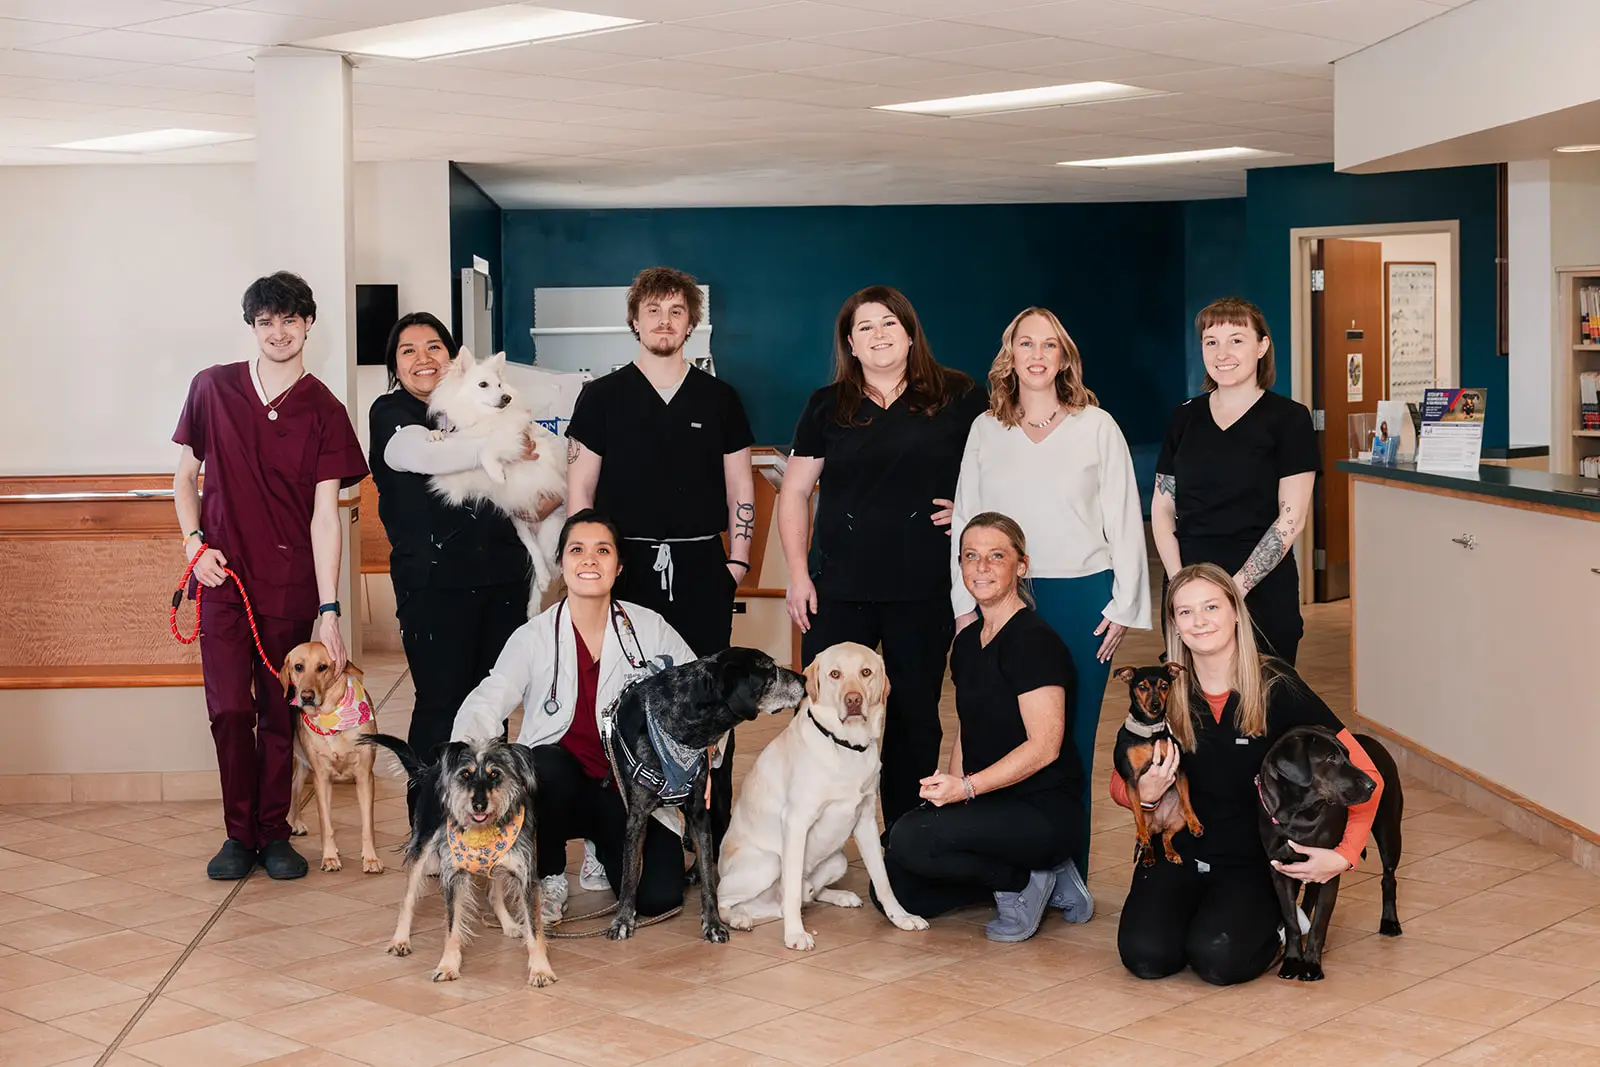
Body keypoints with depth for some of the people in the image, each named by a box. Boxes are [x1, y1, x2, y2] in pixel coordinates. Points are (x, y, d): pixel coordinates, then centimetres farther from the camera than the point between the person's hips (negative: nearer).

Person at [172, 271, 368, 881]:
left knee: (279, 715, 5)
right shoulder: (213, 388, 5)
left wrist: (329, 612, -10)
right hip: (223, 577, 1)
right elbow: (186, 474, 15)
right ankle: (239, 834, 12)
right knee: (230, 710, -3)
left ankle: (273, 833, 19)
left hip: (291, 585, -1)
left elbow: (325, 516, -5)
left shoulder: (323, 412, -1)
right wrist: (194, 541, -3)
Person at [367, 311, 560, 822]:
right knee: (441, 706, -3)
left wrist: (543, 502, 2)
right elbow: (425, 454, -20)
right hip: (434, 582, -5)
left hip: (501, 577, 5)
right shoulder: (390, 412, 2)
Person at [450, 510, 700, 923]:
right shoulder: (534, 637, -5)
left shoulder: (650, 629, 0)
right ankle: (549, 878, -7)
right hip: (560, 789, -1)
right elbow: (487, 703, -18)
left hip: (631, 791, 1)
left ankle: (606, 850, 18)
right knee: (546, 762, -37)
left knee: (659, 897, -20)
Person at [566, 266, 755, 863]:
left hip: (701, 568, 1)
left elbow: (740, 487, 12)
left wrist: (737, 560, 4)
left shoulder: (719, 398, 10)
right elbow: (579, 488, 4)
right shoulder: (602, 397, 5)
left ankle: (715, 840, 8)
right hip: (626, 566, -1)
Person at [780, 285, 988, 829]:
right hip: (839, 587, 1)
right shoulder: (827, 406, 7)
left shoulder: (958, 398, 3)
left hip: (924, 590, 0)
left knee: (915, 715, 8)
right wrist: (798, 574, 2)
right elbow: (795, 491, 9)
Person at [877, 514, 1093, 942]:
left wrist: (967, 787, -24)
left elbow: (1045, 746, -20)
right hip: (993, 806, 9)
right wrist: (948, 785, 3)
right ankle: (1047, 880, 9)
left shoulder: (1033, 639, -15)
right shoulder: (967, 642, 12)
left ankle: (1027, 880, -4)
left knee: (910, 838, -27)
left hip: (1045, 812, -9)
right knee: (897, 890, 1)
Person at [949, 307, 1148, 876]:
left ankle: (1067, 875, 9)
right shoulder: (985, 430, 9)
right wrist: (965, 605, 5)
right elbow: (964, 520, 11)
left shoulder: (1096, 426, 3)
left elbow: (1125, 520, 3)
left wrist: (1124, 606, -2)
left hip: (1081, 597, -2)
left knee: (1073, 737, 0)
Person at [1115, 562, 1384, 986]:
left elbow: (1364, 774, -11)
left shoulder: (1277, 688, -12)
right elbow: (1120, 784, 9)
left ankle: (1277, 925, 7)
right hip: (1178, 853, 2)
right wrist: (1144, 792, -16)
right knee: (1145, 956, -22)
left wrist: (1345, 854, -24)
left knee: (1218, 959, -26)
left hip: (1253, 861, -2)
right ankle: (1196, 911, 11)